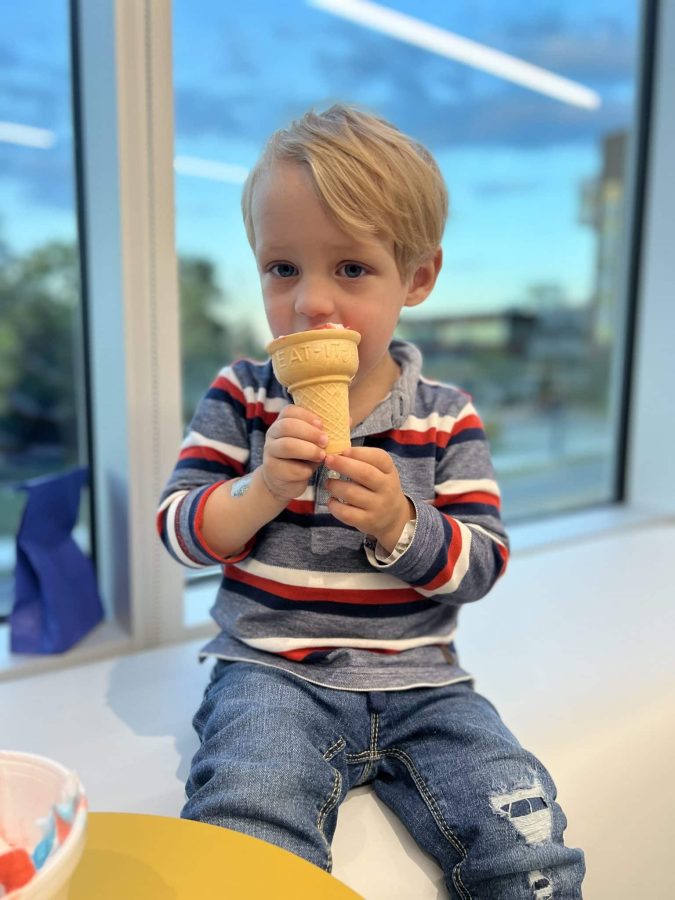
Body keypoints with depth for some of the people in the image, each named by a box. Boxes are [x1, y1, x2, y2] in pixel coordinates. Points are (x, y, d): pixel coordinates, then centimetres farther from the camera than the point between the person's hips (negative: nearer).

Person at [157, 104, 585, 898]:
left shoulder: (446, 417, 0)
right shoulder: (242, 398, -1)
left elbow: (481, 564, -3)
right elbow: (178, 529, -4)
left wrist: (400, 524, -23)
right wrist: (263, 490, -23)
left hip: (418, 683, 2)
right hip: (272, 671, -1)